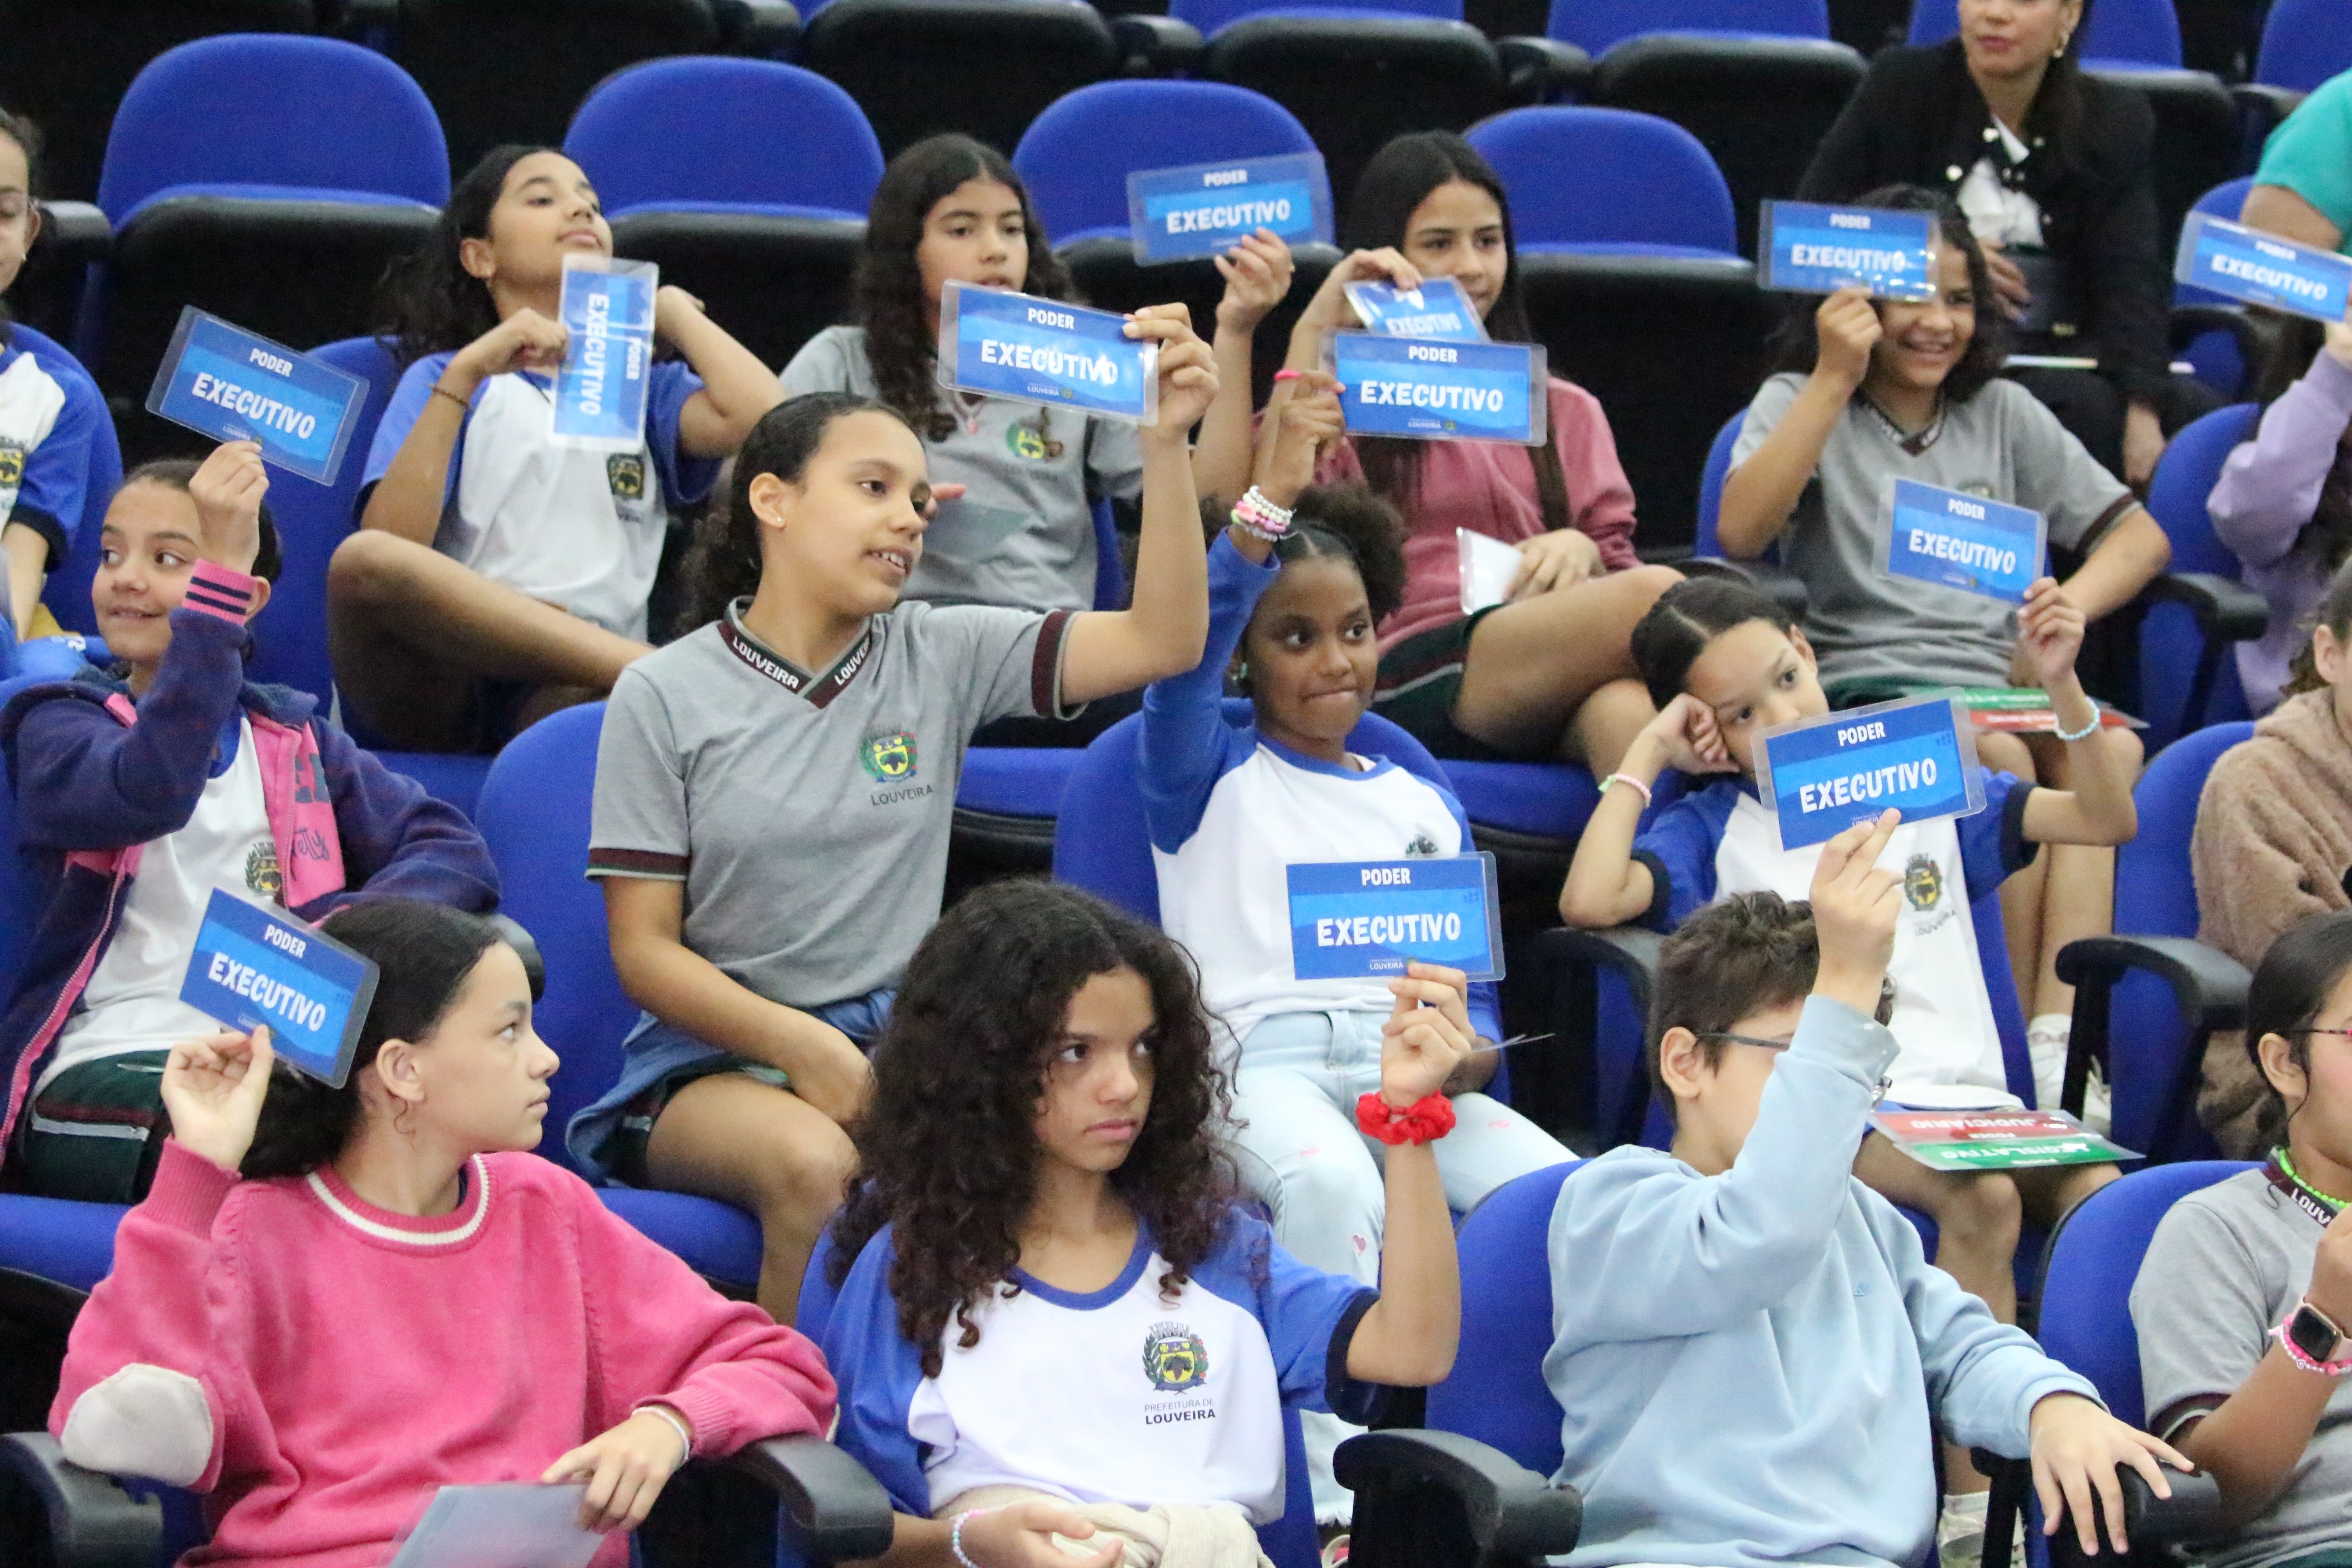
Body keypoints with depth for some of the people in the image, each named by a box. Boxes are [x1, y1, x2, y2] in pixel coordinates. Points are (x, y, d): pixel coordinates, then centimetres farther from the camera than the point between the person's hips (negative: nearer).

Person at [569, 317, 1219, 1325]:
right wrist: (800, 1047, -17)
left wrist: (1166, 445, -12)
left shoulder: (938, 658, 8)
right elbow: (644, 949, -2)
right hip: (716, 1055, -2)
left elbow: (1163, 640, -2)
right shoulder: (664, 699, 1)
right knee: (813, 1165, -38)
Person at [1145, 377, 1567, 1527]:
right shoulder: (1208, 779, 14)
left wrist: (1467, 1050, -3)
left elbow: (1473, 980, 22)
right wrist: (1271, 497, -18)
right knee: (1331, 1182, -40)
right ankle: (1341, 1488, -37)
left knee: (1555, 1187, -29)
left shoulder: (1426, 807, 27)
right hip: (1257, 1055, -4)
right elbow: (1179, 652, -8)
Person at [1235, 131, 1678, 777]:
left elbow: (1619, 570, 24)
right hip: (1405, 677, -3)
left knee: (1626, 709, -40)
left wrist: (1581, 550, -2)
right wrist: (1314, 334, 1)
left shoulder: (1565, 411, 34)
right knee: (1657, 597, -34)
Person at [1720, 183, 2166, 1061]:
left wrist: (2068, 612, -3)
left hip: (2002, 685, 3)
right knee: (1999, 757, -36)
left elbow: (2139, 534, 18)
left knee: (2112, 748, -31)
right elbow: (1740, 534, -7)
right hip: (1861, 686, -3)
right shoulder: (1801, 404, 14)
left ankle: (2057, 1044, -44)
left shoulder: (2002, 414, 24)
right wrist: (1835, 381, -8)